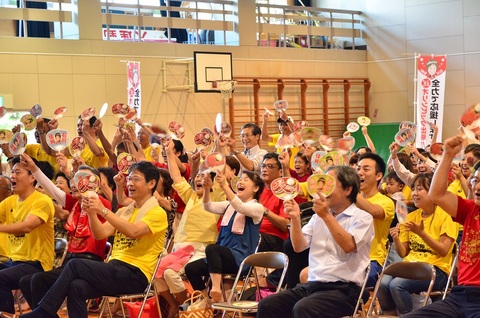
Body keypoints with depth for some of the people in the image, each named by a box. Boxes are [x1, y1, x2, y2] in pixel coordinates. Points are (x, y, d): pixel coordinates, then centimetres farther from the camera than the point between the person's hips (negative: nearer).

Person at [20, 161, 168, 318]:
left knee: (75, 265, -21)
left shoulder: (158, 213, -2)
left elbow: (133, 232, -21)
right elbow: (100, 234, 10)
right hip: (115, 270, 6)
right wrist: (91, 212, -8)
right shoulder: (124, 211, 21)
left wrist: (103, 210, -24)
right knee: (77, 287, -24)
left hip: (135, 275, -6)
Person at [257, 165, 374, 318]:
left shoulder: (362, 218, -1)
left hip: (343, 289, -6)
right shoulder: (318, 216, 18)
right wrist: (295, 218, -4)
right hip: (312, 284, 6)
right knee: (267, 305, -15)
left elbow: (348, 246, -18)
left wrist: (326, 216, -22)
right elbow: (299, 247, 11)